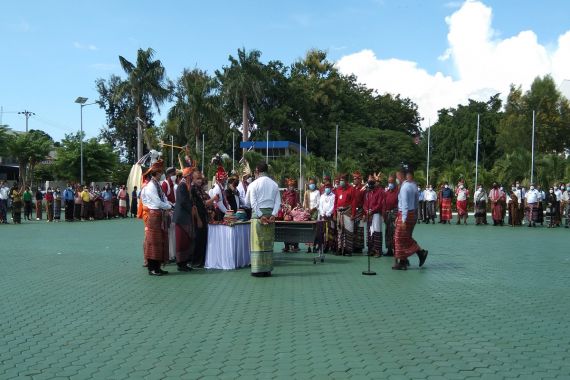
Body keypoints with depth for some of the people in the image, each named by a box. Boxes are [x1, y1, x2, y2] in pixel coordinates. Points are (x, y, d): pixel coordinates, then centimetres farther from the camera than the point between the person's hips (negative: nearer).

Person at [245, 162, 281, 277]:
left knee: (257, 242, 0)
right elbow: (278, 202, 3)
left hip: (258, 213, -4)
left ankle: (258, 270, 0)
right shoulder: (274, 184, 10)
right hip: (270, 214, 4)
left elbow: (249, 202, -8)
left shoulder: (253, 184, -3)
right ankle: (268, 269, 11)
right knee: (269, 242, 8)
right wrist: (273, 215, -4)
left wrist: (260, 216, -9)